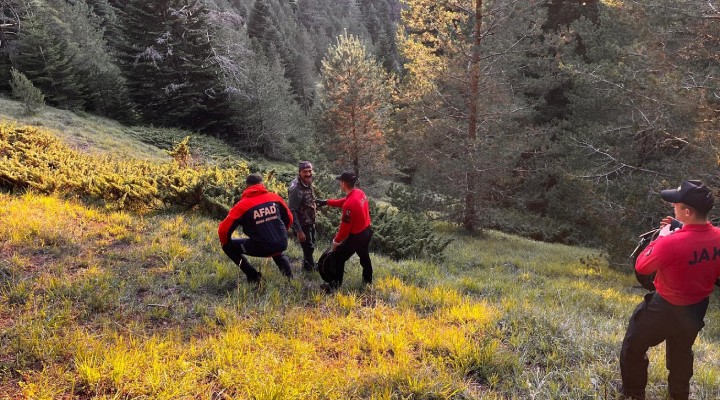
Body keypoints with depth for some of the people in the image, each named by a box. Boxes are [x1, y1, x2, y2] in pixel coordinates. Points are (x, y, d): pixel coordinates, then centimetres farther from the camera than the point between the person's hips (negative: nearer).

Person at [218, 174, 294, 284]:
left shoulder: (243, 205, -6)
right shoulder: (275, 197, 5)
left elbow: (224, 229, -8)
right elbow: (289, 218, 15)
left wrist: (225, 243, 13)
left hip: (261, 248, -4)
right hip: (282, 244, 5)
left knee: (229, 246, 16)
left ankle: (253, 276, 9)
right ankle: (288, 274, 23)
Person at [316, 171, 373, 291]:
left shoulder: (349, 204, -32)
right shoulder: (360, 193, -5)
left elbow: (345, 227, -24)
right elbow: (343, 202, 13)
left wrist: (336, 241, -9)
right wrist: (326, 202, 15)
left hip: (356, 236, -8)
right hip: (367, 231, 9)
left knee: (339, 257, 9)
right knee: (364, 256, 29)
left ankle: (335, 285, 19)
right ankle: (368, 280, 47)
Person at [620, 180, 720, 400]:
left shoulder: (671, 243, -35)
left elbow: (641, 266, -19)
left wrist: (661, 237, -9)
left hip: (666, 309, -6)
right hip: (698, 309, 6)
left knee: (633, 348, 16)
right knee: (682, 353, 29)